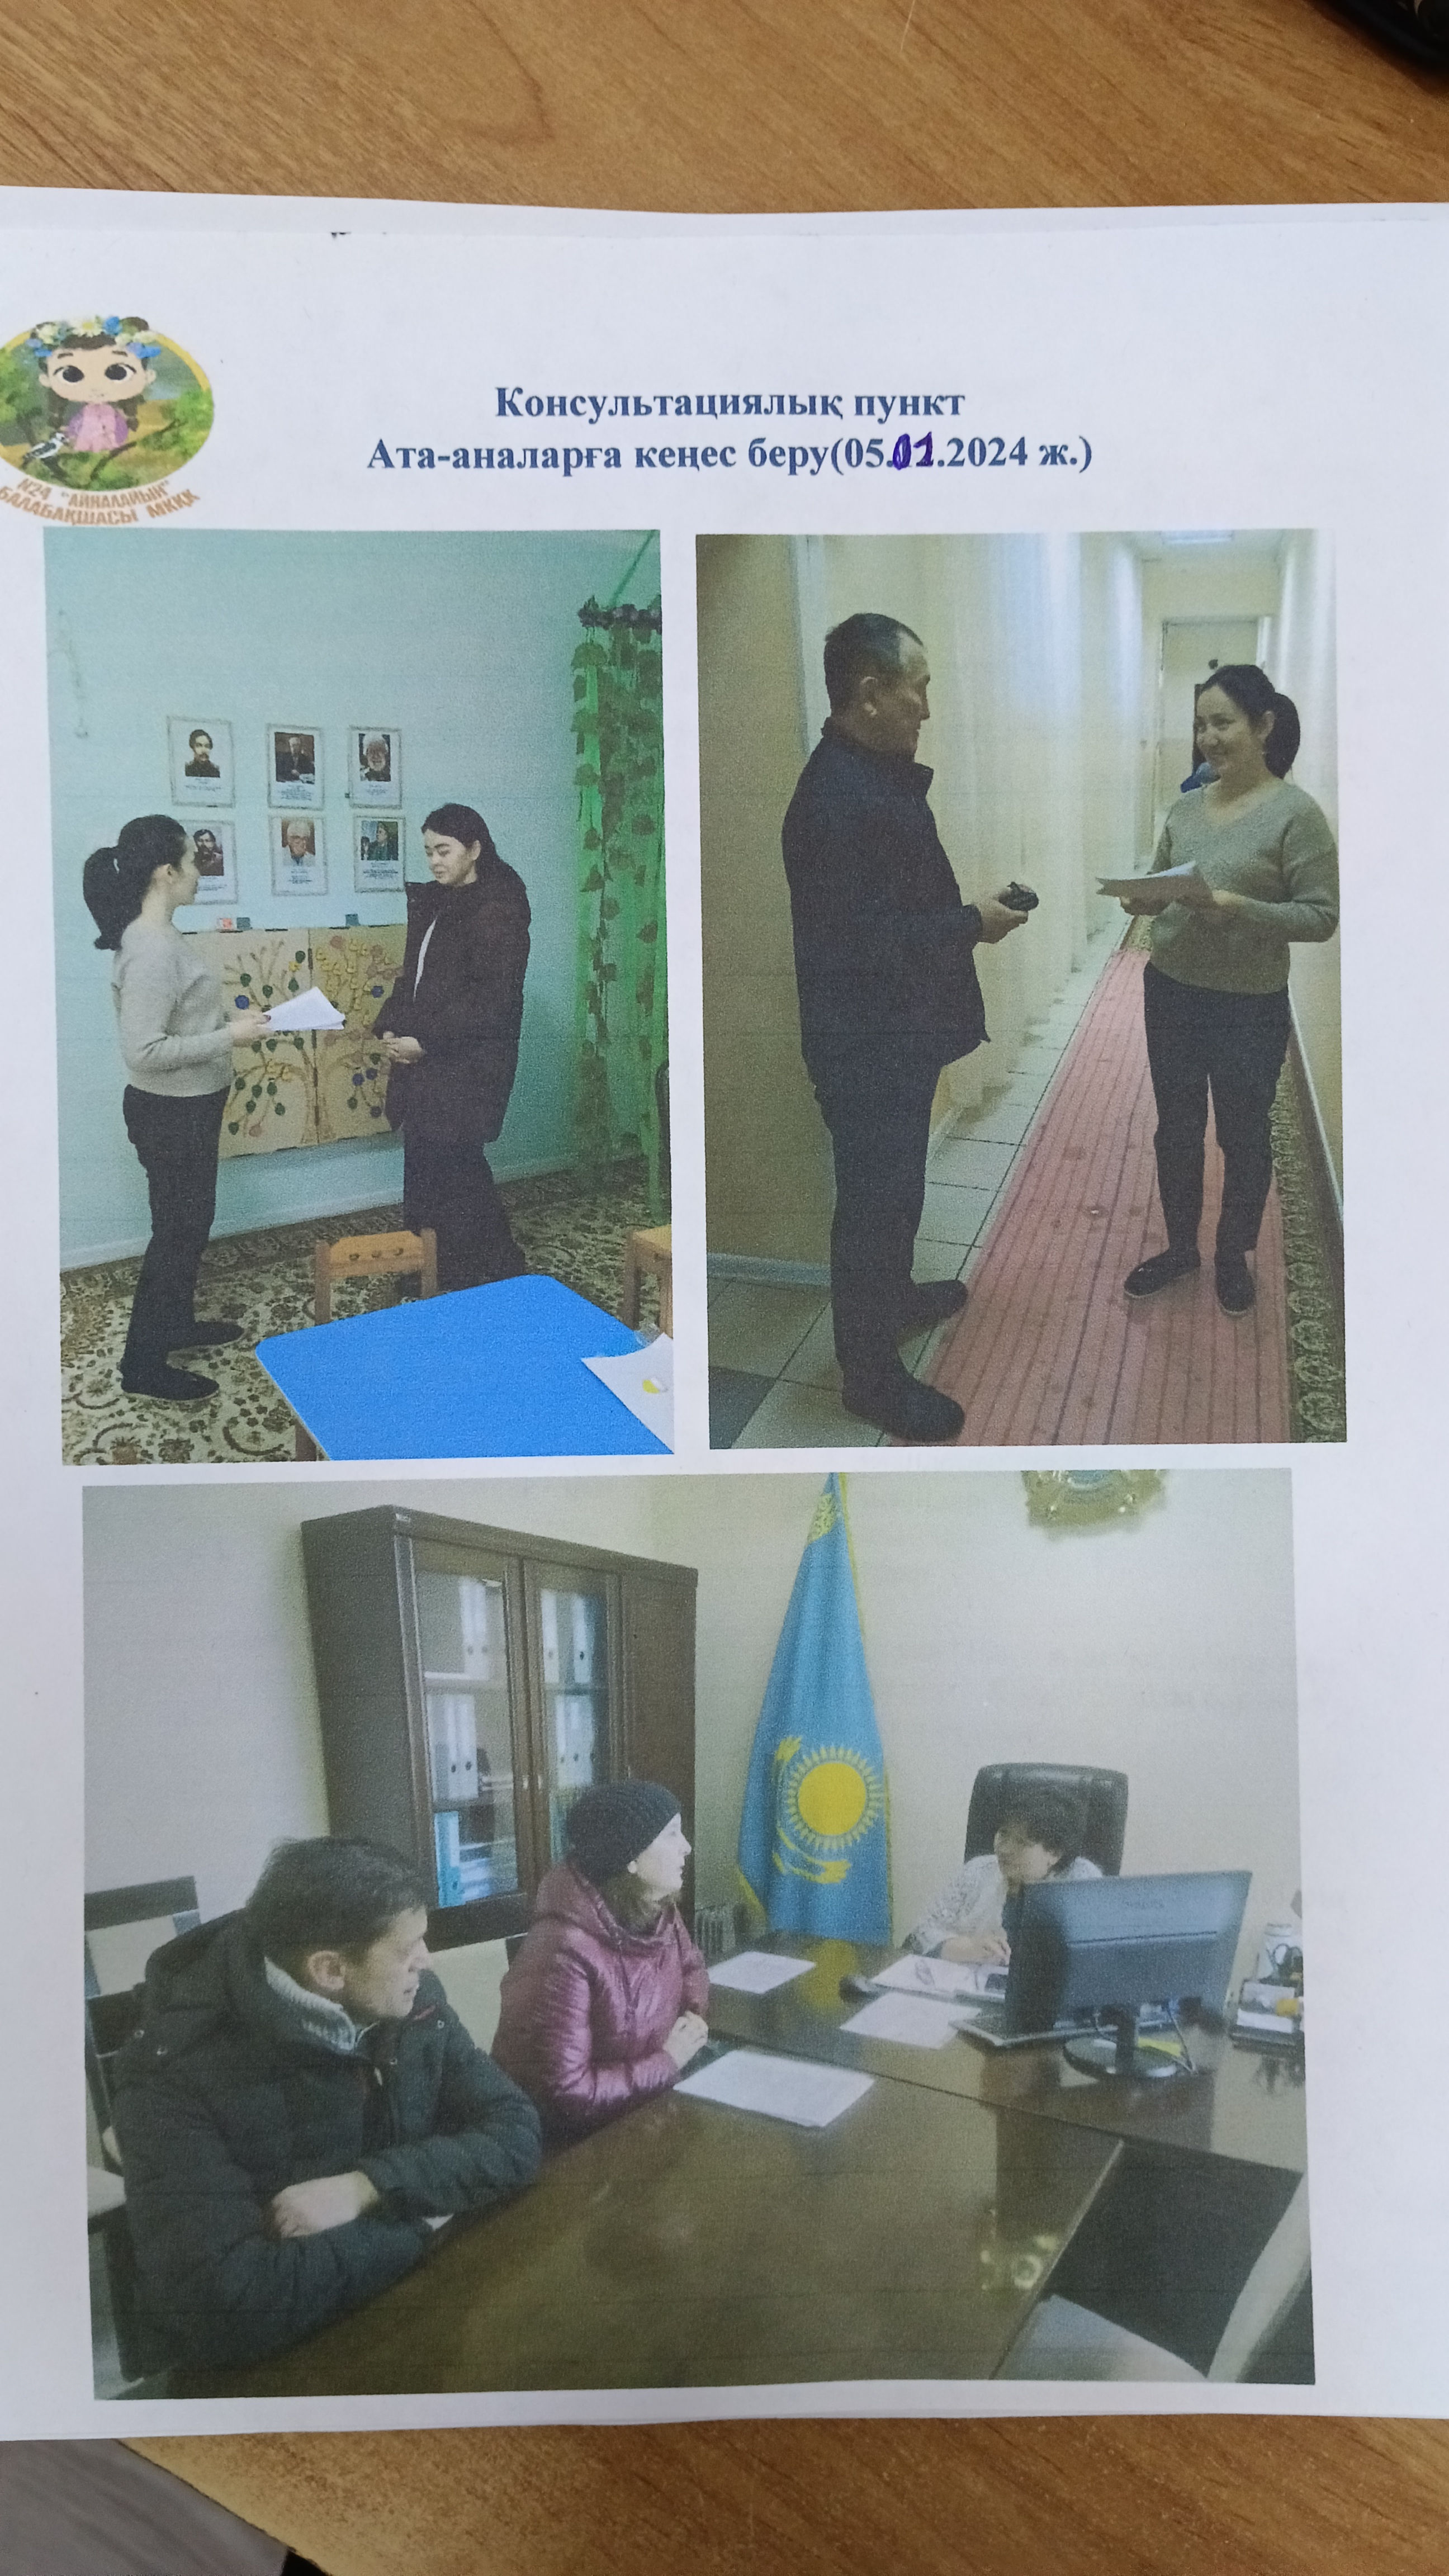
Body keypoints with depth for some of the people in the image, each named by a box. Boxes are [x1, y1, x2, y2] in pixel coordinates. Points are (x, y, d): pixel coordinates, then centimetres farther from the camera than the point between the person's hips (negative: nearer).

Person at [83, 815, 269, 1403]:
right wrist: (228, 1038, -24)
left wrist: (228, 1016, 8)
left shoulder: (159, 936, 5)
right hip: (171, 1112, -10)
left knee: (190, 1221, 22)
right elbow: (143, 1049, -30)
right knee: (177, 1228, 1)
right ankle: (144, 1364, 12)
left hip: (188, 1106, 10)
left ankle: (177, 1324, 40)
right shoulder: (152, 949, -26)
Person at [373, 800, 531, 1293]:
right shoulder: (432, 905, 14)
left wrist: (426, 1042, -18)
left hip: (467, 1066, -8)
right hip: (426, 1065, 8)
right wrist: (391, 1028, 2)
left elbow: (492, 998, -18)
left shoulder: (498, 910, -12)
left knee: (446, 1178, -5)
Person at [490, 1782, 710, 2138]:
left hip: (647, 2102, 7)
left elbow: (691, 1968, 17)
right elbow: (564, 2093, -28)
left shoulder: (658, 1911, -4)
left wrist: (692, 2015, -3)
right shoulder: (564, 1951, -29)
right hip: (572, 2139, -7)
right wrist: (667, 2063, -20)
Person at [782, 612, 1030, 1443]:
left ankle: (894, 1297, 46)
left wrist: (967, 912, 5)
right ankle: (871, 1373, 14)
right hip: (865, 1043, -10)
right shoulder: (836, 799, -25)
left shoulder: (879, 776, 8)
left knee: (896, 1187, 25)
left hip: (900, 1030, 10)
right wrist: (972, 925, -17)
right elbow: (862, 944, -26)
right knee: (876, 1198, 1)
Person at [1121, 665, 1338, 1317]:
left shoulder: (1296, 813, -14)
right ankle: (1180, 1246, 33)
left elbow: (1322, 916, -14)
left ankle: (1233, 1256, 31)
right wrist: (1142, 899, -12)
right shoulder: (1186, 808, 3)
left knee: (1242, 1137, 11)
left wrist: (1235, 907, -27)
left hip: (1249, 1007, -5)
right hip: (1170, 992, 5)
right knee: (1176, 1128, 15)